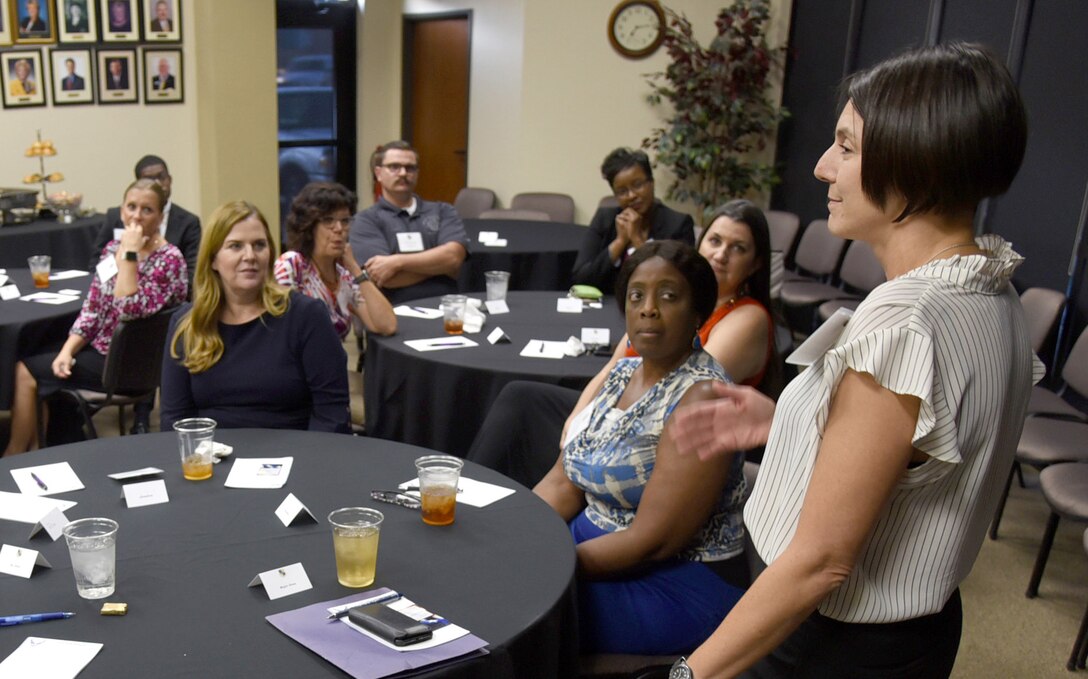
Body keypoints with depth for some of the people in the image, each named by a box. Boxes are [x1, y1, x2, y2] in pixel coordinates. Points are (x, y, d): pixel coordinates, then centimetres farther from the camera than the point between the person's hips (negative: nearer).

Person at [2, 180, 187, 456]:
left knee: (27, 370, -7)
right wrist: (67, 350, -6)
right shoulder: (112, 248, 6)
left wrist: (129, 255, -26)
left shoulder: (169, 259, -16)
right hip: (100, 349, 7)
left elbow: (130, 313, -28)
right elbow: (92, 307, 7)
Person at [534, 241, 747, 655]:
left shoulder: (701, 396, -20)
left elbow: (651, 542, -23)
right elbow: (563, 484, 6)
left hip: (677, 581, -7)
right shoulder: (624, 372, 6)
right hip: (599, 548, 8)